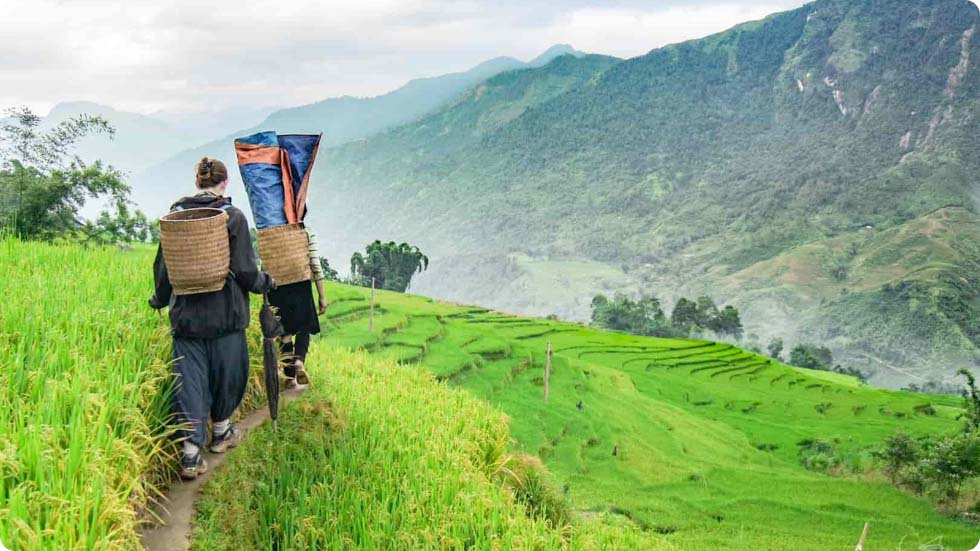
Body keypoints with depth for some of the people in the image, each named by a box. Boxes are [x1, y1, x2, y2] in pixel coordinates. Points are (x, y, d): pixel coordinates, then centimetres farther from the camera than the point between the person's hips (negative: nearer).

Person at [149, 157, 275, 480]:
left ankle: (191, 453, -1)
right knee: (227, 372, 17)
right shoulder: (233, 217, -9)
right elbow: (244, 270, -11)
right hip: (225, 314, -3)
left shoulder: (175, 215, 2)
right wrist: (266, 283, 10)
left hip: (185, 314, 3)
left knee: (190, 378, 4)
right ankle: (221, 432, 36)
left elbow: (162, 266, 8)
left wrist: (160, 300, 26)